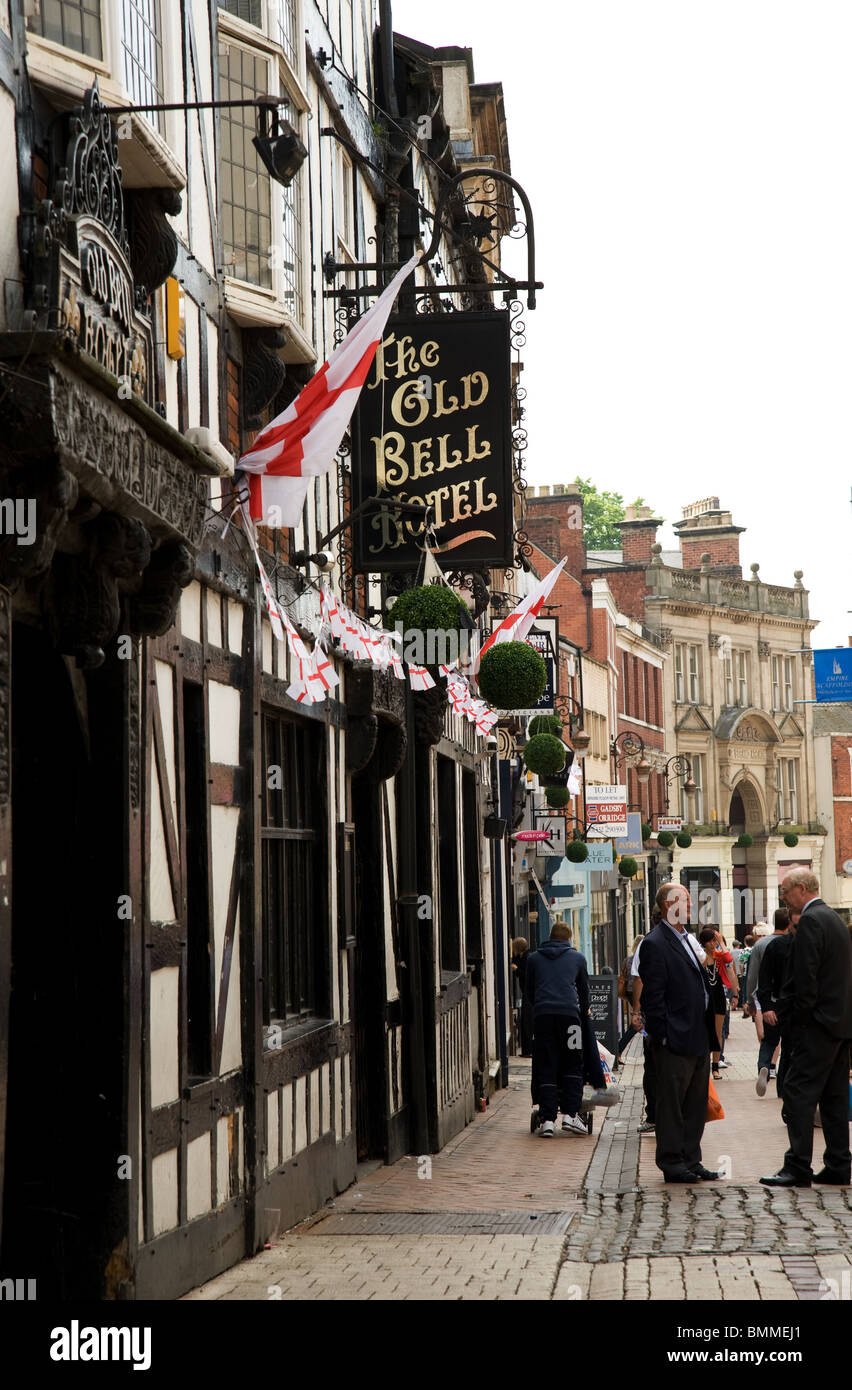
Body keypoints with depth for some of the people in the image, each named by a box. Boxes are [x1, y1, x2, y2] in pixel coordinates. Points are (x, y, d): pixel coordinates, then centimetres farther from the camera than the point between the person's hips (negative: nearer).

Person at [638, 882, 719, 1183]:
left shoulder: (687, 939, 17)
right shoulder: (655, 943, -12)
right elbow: (653, 996, -15)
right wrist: (663, 1034, -18)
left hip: (699, 1038, 9)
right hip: (675, 1040, -9)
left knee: (696, 1103, 13)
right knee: (671, 1103, 0)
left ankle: (691, 1161, 21)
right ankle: (672, 1164, 7)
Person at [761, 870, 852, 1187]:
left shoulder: (811, 921, -14)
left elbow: (806, 977, -19)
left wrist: (798, 1016, -11)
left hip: (819, 1022, -10)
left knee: (797, 1092, -8)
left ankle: (798, 1168, -10)